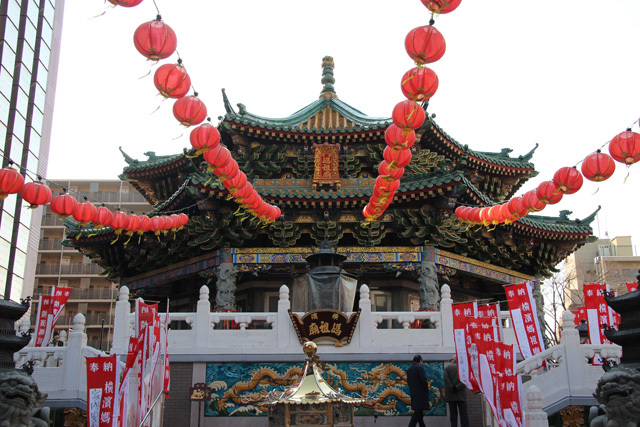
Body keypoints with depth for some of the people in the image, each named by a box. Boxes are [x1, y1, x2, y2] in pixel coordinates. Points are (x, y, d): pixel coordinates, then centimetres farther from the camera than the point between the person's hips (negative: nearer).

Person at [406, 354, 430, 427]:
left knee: (418, 411, 14)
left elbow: (408, 382, 14)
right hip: (420, 393, -8)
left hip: (413, 393, 8)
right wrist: (427, 387, -4)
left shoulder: (409, 369, 13)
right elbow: (423, 380, -18)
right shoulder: (420, 368, -11)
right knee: (418, 411, -8)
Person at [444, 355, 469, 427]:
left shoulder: (447, 367, 4)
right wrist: (458, 387, -9)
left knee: (453, 414, 3)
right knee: (463, 414, 0)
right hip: (461, 395, 0)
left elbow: (446, 378, -10)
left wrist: (451, 388, -8)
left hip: (451, 394, 0)